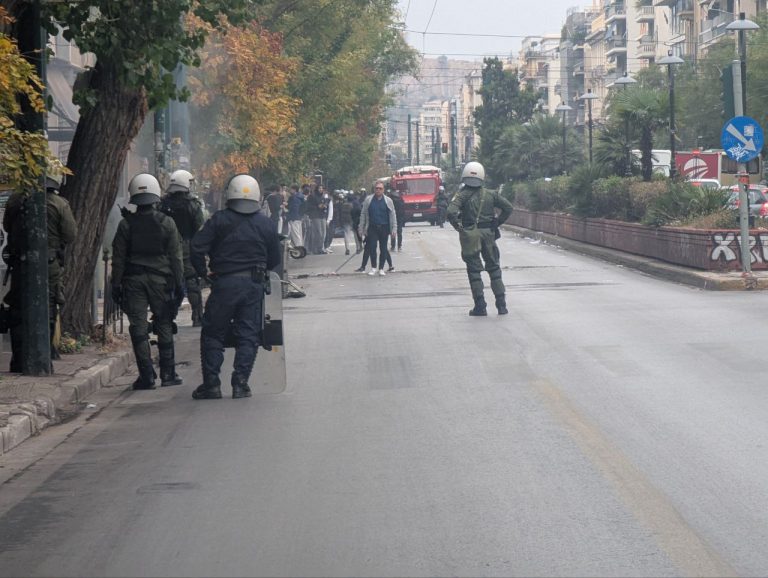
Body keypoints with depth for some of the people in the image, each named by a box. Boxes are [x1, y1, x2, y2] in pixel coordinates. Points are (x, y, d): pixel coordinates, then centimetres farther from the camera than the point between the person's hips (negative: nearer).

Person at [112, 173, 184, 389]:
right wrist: (179, 283, 5)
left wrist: (116, 284, 6)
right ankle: (168, 374, 12)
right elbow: (176, 256, 0)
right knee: (164, 325, 10)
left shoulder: (126, 224, -1)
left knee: (138, 328, 1)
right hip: (160, 279, 0)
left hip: (133, 280, 0)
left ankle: (147, 376, -3)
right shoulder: (167, 223, -2)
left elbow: (118, 258, 1)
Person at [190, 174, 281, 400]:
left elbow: (197, 247, -9)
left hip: (224, 283, -2)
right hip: (254, 284, 2)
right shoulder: (267, 224, 5)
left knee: (212, 334, 8)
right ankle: (240, 384, 0)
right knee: (248, 335, 7)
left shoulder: (219, 220, -3)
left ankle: (211, 384, 5)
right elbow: (274, 260, 10)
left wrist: (203, 271, 6)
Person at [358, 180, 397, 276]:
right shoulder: (368, 200, 4)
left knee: (383, 249, 4)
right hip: (372, 228, -1)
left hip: (384, 228, 1)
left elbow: (393, 215, 6)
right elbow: (363, 214, 6)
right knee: (372, 247, -7)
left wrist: (394, 229, 0)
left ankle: (381, 269, 14)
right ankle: (373, 268, 7)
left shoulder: (388, 201, 4)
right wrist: (361, 229, 3)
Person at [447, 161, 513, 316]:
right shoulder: (491, 195, 2)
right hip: (488, 234, 3)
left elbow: (451, 212, -23)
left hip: (470, 235, -3)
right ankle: (501, 305, 10)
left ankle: (480, 306, 3)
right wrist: (497, 223, 8)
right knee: (494, 268, 13)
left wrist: (458, 227, -10)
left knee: (474, 270, 6)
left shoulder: (462, 195, -9)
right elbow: (508, 208, 2)